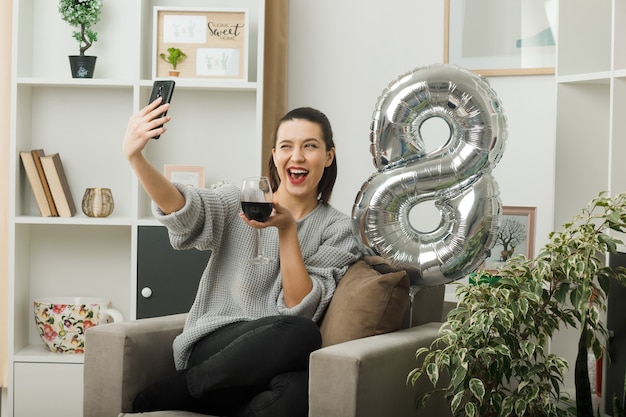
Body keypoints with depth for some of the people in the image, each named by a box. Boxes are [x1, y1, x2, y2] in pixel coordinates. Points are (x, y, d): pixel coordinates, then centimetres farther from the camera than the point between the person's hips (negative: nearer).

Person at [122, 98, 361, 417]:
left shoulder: (338, 229, 8)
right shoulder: (239, 200, 7)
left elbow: (302, 308, -4)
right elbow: (184, 211, -15)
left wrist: (287, 230, -14)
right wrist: (134, 155, -32)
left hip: (277, 358, 1)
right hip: (215, 344, -1)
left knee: (299, 391, -37)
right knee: (300, 334, -34)